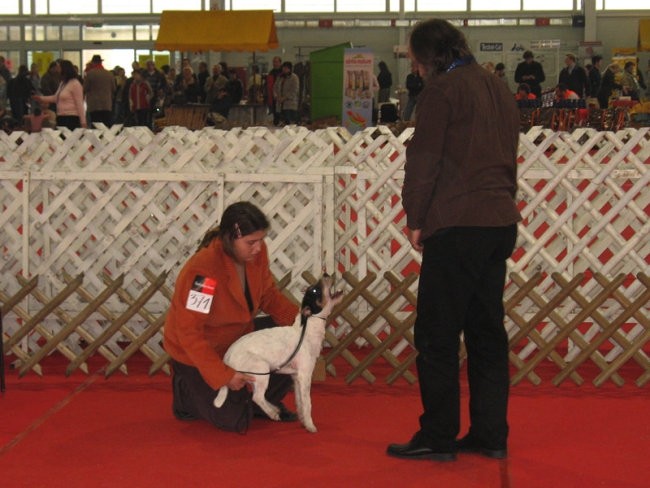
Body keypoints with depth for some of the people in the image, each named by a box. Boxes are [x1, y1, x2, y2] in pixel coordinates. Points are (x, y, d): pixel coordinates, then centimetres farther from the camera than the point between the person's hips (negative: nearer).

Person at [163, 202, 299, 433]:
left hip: (239, 335, 7)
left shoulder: (256, 252, -15)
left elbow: (268, 294, 0)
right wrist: (223, 375, -34)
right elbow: (188, 331, -33)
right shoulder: (202, 271, -36)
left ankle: (266, 402, 13)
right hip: (197, 350, -7)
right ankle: (187, 389, 21)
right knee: (235, 421, -6)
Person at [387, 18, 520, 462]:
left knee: (437, 335, -2)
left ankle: (438, 437, 1)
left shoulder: (443, 89, -7)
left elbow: (424, 160, -10)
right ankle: (490, 435, 15)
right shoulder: (499, 89, 18)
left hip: (456, 225, -8)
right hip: (501, 222, 8)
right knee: (486, 331, 12)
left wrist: (415, 218, -1)